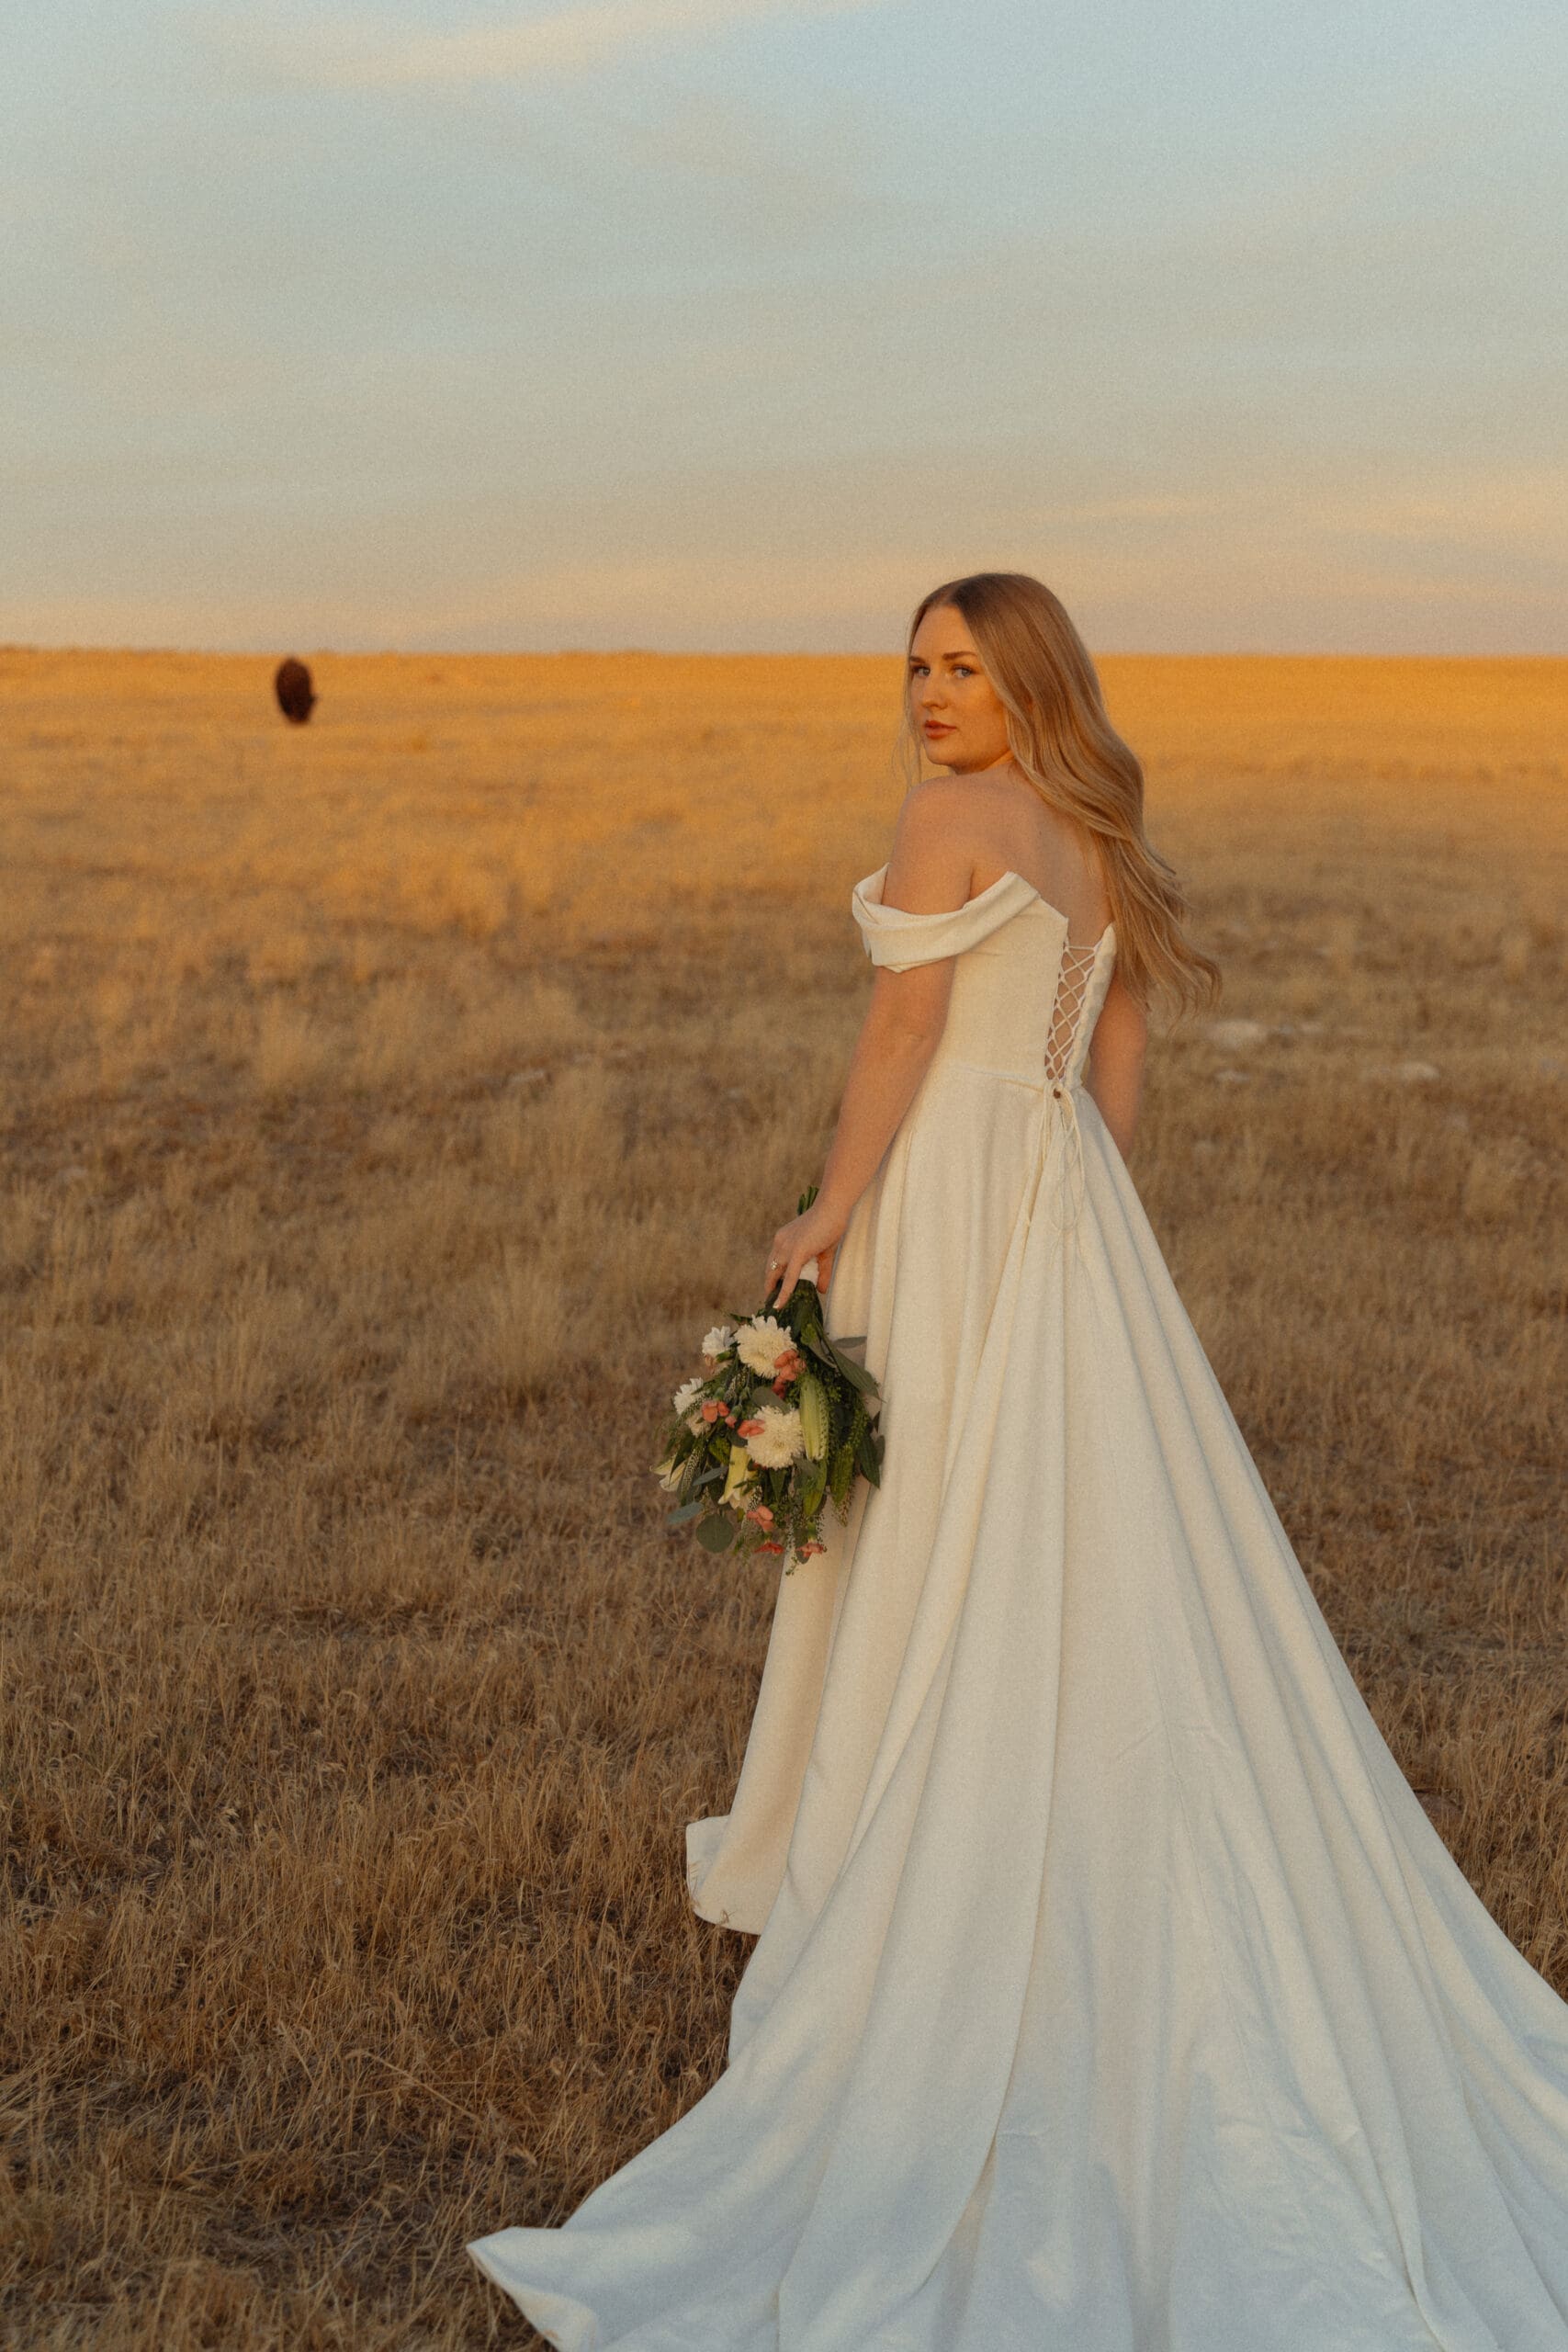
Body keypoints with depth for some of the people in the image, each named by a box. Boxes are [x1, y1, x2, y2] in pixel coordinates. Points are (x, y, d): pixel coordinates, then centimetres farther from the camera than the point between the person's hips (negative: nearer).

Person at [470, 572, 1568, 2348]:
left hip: (949, 1200, -8)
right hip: (1071, 1210, 8)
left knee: (940, 1553, 2)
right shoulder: (1105, 844, 13)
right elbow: (1115, 1066, 14)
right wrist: (1075, 1238, 19)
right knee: (1094, 1552, 12)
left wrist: (828, 1214, -9)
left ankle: (892, 1890, 16)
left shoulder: (947, 818, -10)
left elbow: (904, 1025, -15)